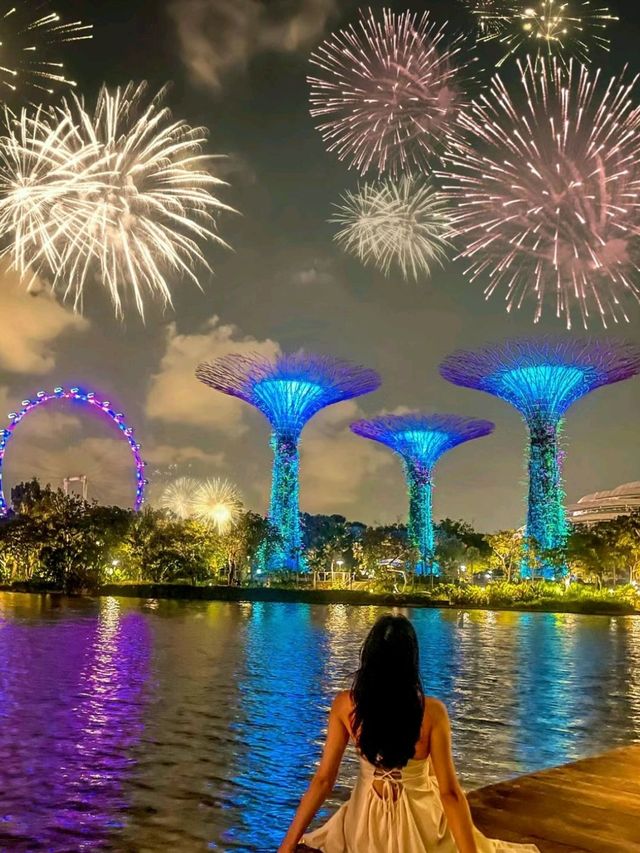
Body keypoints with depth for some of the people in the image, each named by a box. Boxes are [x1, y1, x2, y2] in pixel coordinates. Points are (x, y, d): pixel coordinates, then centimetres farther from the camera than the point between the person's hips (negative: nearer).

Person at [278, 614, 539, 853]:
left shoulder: (344, 705, -16)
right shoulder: (432, 711, -22)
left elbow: (323, 780, -12)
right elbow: (449, 793, -20)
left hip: (366, 823, 1)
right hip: (420, 822, 0)